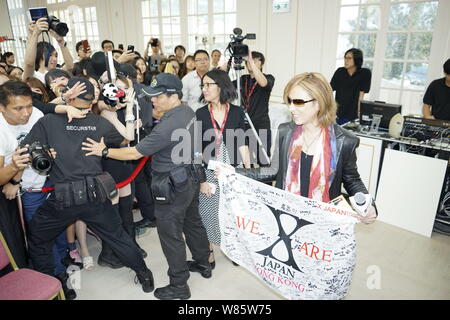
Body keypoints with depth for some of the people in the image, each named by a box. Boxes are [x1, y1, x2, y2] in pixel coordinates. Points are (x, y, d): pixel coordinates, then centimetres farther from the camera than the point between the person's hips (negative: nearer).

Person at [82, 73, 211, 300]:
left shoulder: (168, 126, -27)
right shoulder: (188, 112, -1)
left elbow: (134, 153, -21)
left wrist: (104, 151, -11)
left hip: (172, 186, -9)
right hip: (189, 178, 9)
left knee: (170, 235, 5)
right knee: (192, 223, 23)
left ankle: (179, 286, 20)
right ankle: (203, 263, 42)